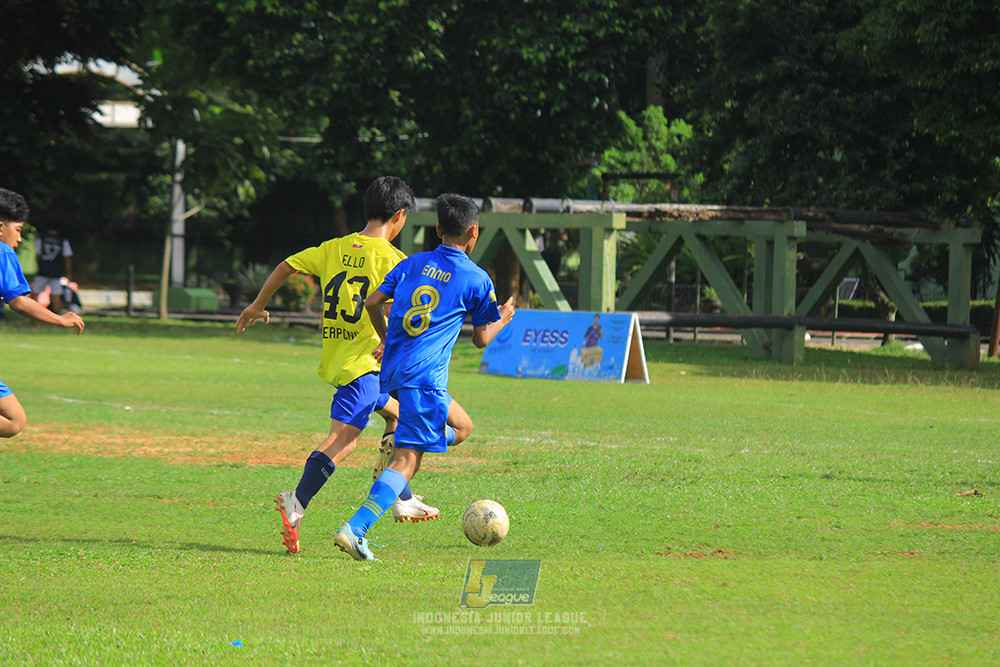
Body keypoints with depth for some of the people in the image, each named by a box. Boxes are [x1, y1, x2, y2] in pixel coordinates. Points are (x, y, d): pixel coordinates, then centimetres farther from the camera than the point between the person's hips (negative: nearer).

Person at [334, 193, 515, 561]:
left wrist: (386, 339, 28)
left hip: (392, 371, 7)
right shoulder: (477, 280, 1)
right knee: (407, 461, -10)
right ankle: (354, 529, -25)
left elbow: (372, 301, 11)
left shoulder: (413, 264, 13)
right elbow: (482, 338, 9)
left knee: (461, 427, 26)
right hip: (424, 377, -7)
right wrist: (503, 320, 30)